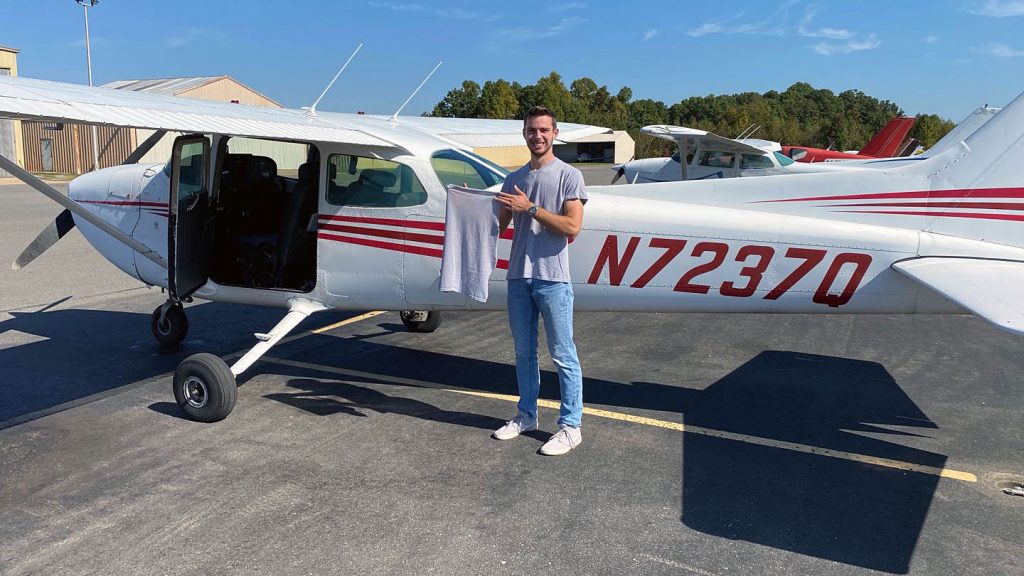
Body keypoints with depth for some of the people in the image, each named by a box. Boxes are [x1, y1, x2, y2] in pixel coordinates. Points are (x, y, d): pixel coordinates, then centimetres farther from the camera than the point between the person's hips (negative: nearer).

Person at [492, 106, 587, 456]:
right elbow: (499, 225, 15)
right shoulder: (514, 180, 14)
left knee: (562, 355, 0)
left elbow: (572, 227, -13)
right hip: (518, 277, 6)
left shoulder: (569, 176, -2)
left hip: (552, 278, -6)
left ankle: (570, 426, 8)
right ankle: (527, 415, 29)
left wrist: (531, 208, -16)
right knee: (523, 352, 15)